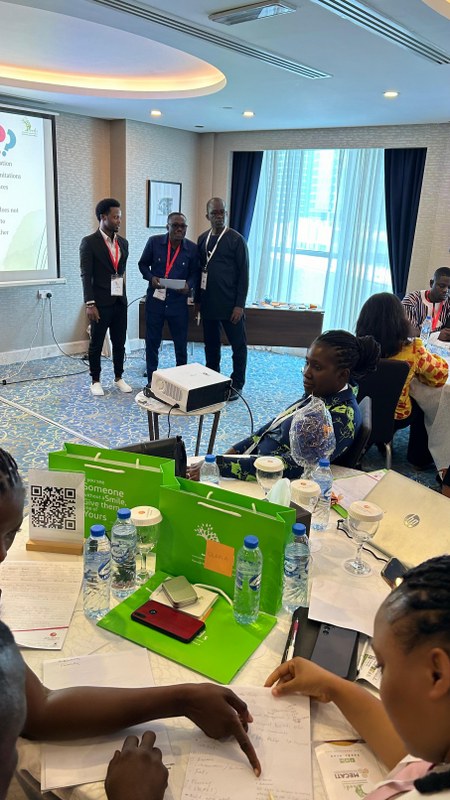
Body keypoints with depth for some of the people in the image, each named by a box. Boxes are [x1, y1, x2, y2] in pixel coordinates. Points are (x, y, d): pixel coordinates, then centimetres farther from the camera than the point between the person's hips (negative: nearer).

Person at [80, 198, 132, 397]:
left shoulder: (123, 243, 10)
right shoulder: (89, 242, -7)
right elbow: (86, 275, -11)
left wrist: (123, 296, 10)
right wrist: (90, 304, -18)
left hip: (120, 301, 5)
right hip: (100, 303, -5)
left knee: (119, 343, 10)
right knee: (96, 343, 6)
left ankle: (118, 378, 24)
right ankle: (95, 380, 18)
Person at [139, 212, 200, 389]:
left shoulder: (192, 248, -4)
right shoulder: (154, 242, -4)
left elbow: (195, 272, 6)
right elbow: (143, 263, 7)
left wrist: (189, 285, -14)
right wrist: (151, 277, -12)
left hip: (178, 302, 0)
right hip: (155, 300, 0)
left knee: (181, 343, 7)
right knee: (152, 342, 7)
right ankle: (151, 380, 21)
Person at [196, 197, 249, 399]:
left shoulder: (236, 239, -7)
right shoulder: (202, 239, 9)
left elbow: (243, 274, -9)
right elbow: (199, 270, 14)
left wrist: (239, 304, -13)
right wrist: (198, 299, 11)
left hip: (230, 303, -5)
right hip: (208, 303, 5)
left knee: (238, 344, 2)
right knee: (211, 343, 14)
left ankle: (237, 384, 15)